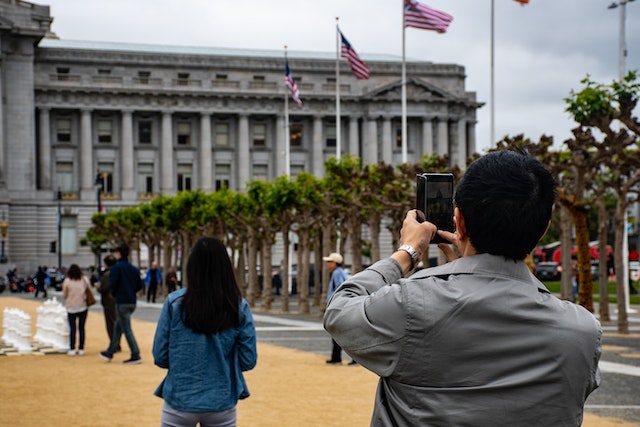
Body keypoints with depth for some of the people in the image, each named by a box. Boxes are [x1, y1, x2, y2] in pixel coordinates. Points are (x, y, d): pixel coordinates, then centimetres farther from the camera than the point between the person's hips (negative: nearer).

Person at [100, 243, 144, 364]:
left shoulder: (117, 267, -11)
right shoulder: (134, 269, 10)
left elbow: (112, 284, -15)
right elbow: (140, 285, 10)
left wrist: (113, 293, 4)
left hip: (121, 302, -8)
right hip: (132, 302, 8)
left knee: (126, 329, -5)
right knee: (117, 327, 18)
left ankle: (136, 356, -8)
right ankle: (110, 352, 27)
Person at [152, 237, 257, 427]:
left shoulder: (175, 302, -8)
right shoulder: (239, 307, -5)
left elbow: (160, 356, -4)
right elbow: (248, 360, -2)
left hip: (180, 402, -1)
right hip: (221, 404, 1)